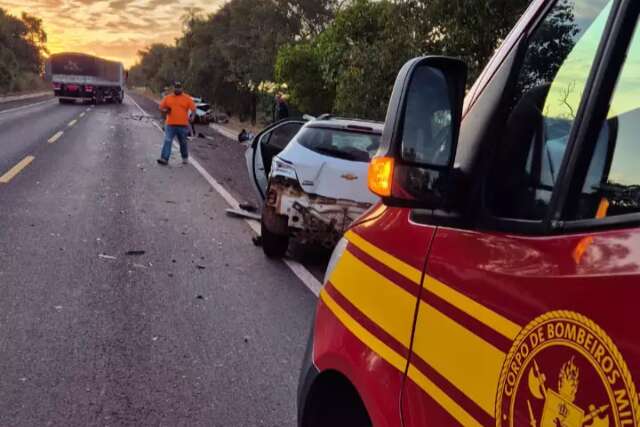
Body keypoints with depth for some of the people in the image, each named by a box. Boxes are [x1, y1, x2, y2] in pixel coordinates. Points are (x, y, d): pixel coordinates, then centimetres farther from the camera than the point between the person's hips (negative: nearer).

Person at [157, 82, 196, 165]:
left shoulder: (187, 98, 2)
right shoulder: (167, 98, 8)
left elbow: (193, 109, 0)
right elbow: (161, 108, 14)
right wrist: (165, 111, -8)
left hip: (183, 125, -1)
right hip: (170, 125, 1)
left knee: (183, 143, 12)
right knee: (167, 141, -9)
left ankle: (185, 158, 30)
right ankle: (164, 159, -15)